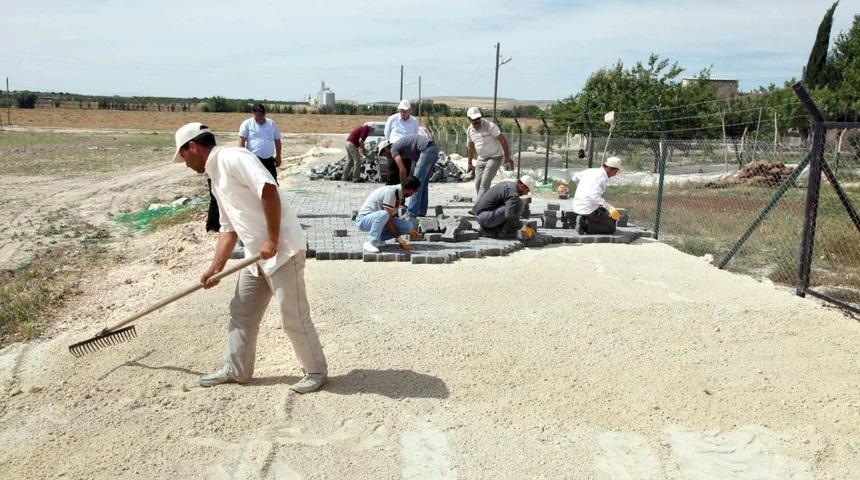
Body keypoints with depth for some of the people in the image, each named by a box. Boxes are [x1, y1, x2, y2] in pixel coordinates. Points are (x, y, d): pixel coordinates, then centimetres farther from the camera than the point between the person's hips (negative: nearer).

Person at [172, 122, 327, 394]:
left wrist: (273, 239, -22)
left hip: (282, 249, -10)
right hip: (257, 254, 10)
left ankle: (316, 372, 14)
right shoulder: (216, 178, 20)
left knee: (293, 317, -3)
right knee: (241, 312, 17)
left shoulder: (232, 158, -11)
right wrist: (216, 267, 16)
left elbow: (268, 189, -24)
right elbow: (228, 228, 21)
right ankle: (236, 370, 31)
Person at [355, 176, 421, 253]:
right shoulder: (390, 192, -25)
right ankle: (370, 243, -25)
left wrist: (408, 231, 26)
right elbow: (388, 220, -24)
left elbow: (392, 217, 17)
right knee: (383, 214, -40)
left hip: (378, 219, 9)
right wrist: (400, 241, -21)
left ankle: (378, 239, 2)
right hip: (363, 220, -9)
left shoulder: (399, 195, 2)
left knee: (408, 226, -7)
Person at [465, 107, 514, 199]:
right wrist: (469, 163, 22)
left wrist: (507, 157, -17)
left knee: (485, 182, -17)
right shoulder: (469, 130, 1)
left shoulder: (490, 126, -19)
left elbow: (503, 140, -16)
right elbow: (471, 147, 16)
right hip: (481, 159, 7)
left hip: (494, 157, -7)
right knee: (478, 183, 3)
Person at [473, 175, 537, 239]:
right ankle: (506, 232, -8)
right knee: (518, 204, -16)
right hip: (485, 218, -10)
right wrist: (524, 228, -17)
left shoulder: (507, 184, 15)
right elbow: (509, 216, -28)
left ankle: (487, 229, 12)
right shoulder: (513, 193, -17)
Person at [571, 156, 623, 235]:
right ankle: (585, 226, -10)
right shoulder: (602, 178, -17)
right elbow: (594, 196, -29)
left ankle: (583, 221, 8)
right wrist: (610, 208, -29)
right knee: (611, 228, 5)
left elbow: (575, 177, 25)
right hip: (589, 210, -9)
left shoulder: (590, 171, 8)